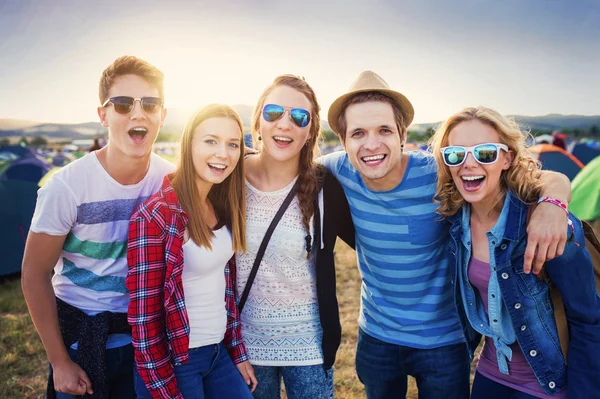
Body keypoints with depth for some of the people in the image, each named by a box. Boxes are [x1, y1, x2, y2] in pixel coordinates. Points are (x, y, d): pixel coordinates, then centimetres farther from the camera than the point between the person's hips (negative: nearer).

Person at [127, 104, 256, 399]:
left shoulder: (224, 208, 0)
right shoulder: (155, 217, -21)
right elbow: (144, 317, -18)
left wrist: (237, 352, 9)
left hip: (219, 353, 6)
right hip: (173, 362, -6)